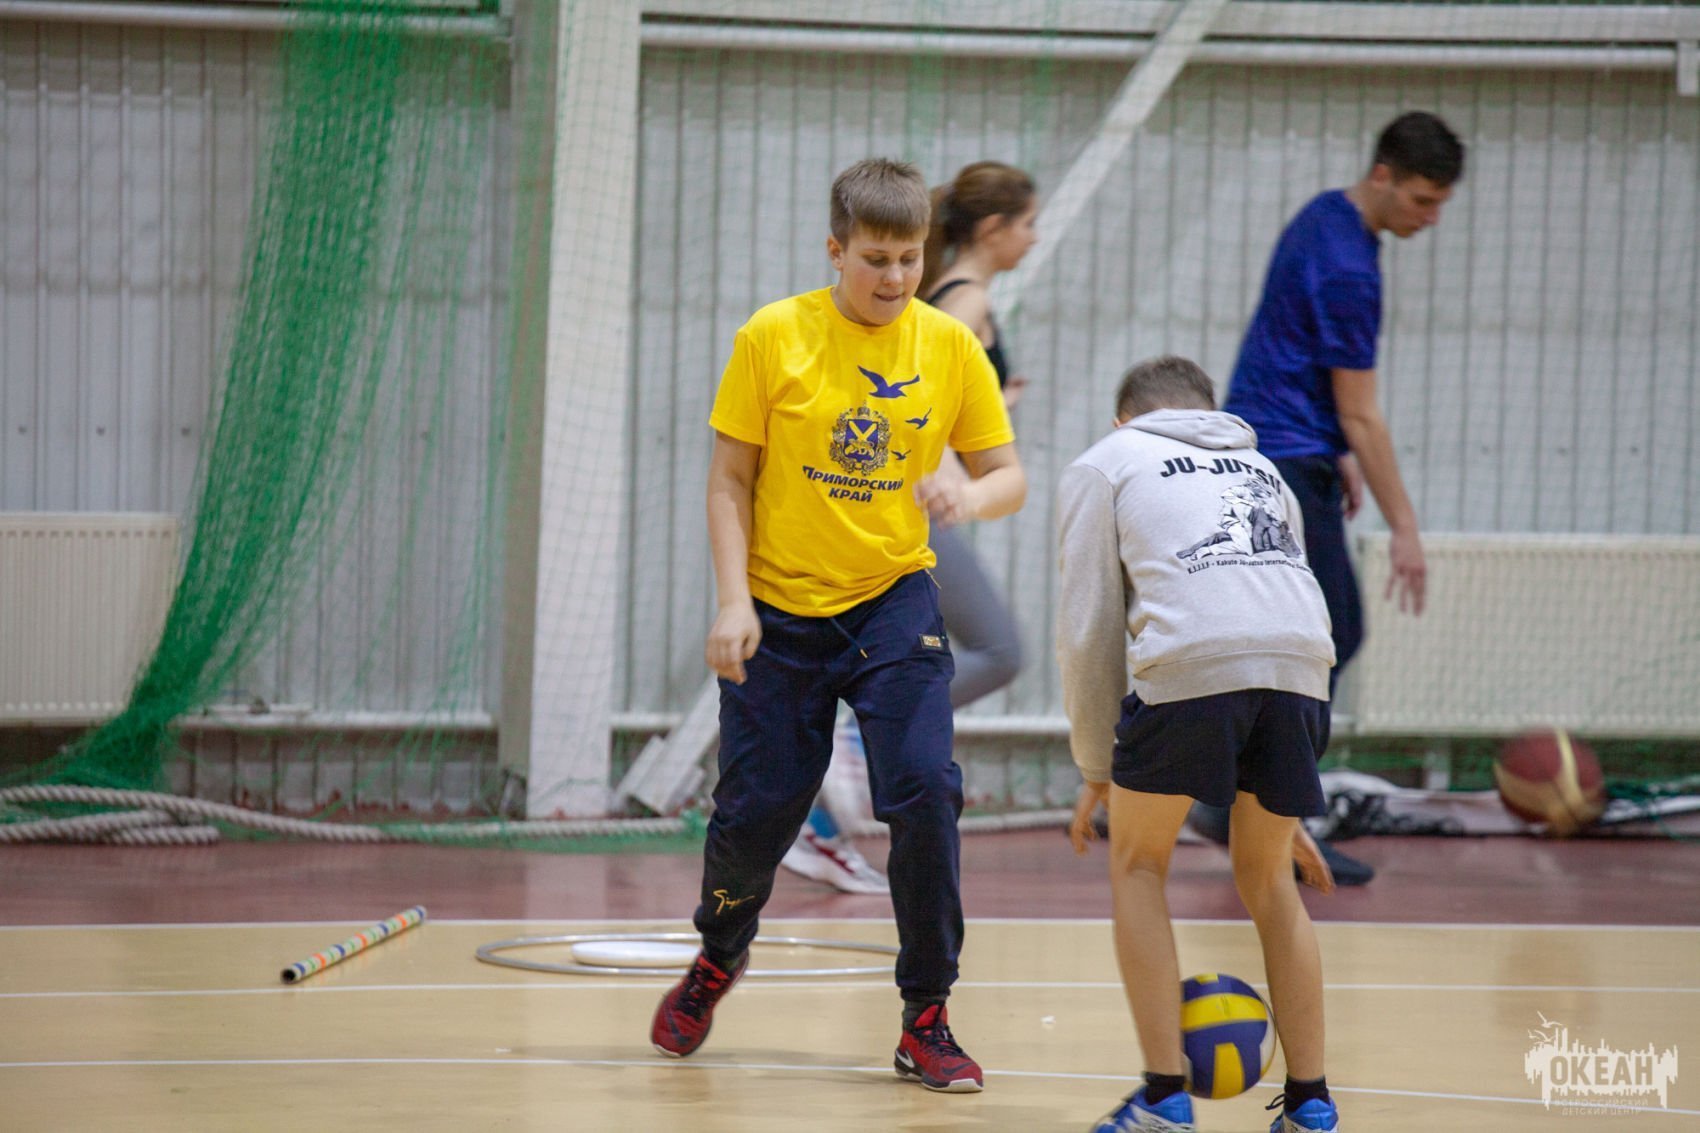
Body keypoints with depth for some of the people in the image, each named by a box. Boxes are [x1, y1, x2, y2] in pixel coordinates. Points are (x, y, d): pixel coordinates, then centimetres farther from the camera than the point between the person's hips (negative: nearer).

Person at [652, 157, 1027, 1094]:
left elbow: (1008, 475, 0)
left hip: (893, 603, 1)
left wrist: (970, 497, -23)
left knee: (925, 791, -16)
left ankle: (925, 1022, -3)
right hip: (781, 609, -1)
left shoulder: (948, 346, -3)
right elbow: (730, 479, -3)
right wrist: (733, 601, -12)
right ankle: (719, 957, 38)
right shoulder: (773, 338, -8)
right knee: (758, 807, 4)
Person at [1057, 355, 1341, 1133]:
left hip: (1192, 661, -4)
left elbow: (1089, 630, 15)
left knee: (1137, 864, 16)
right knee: (1266, 880, 22)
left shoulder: (1103, 465, 23)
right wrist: (1286, 807, 39)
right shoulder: (1261, 470, 36)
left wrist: (1097, 770, 24)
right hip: (1302, 663, 4)